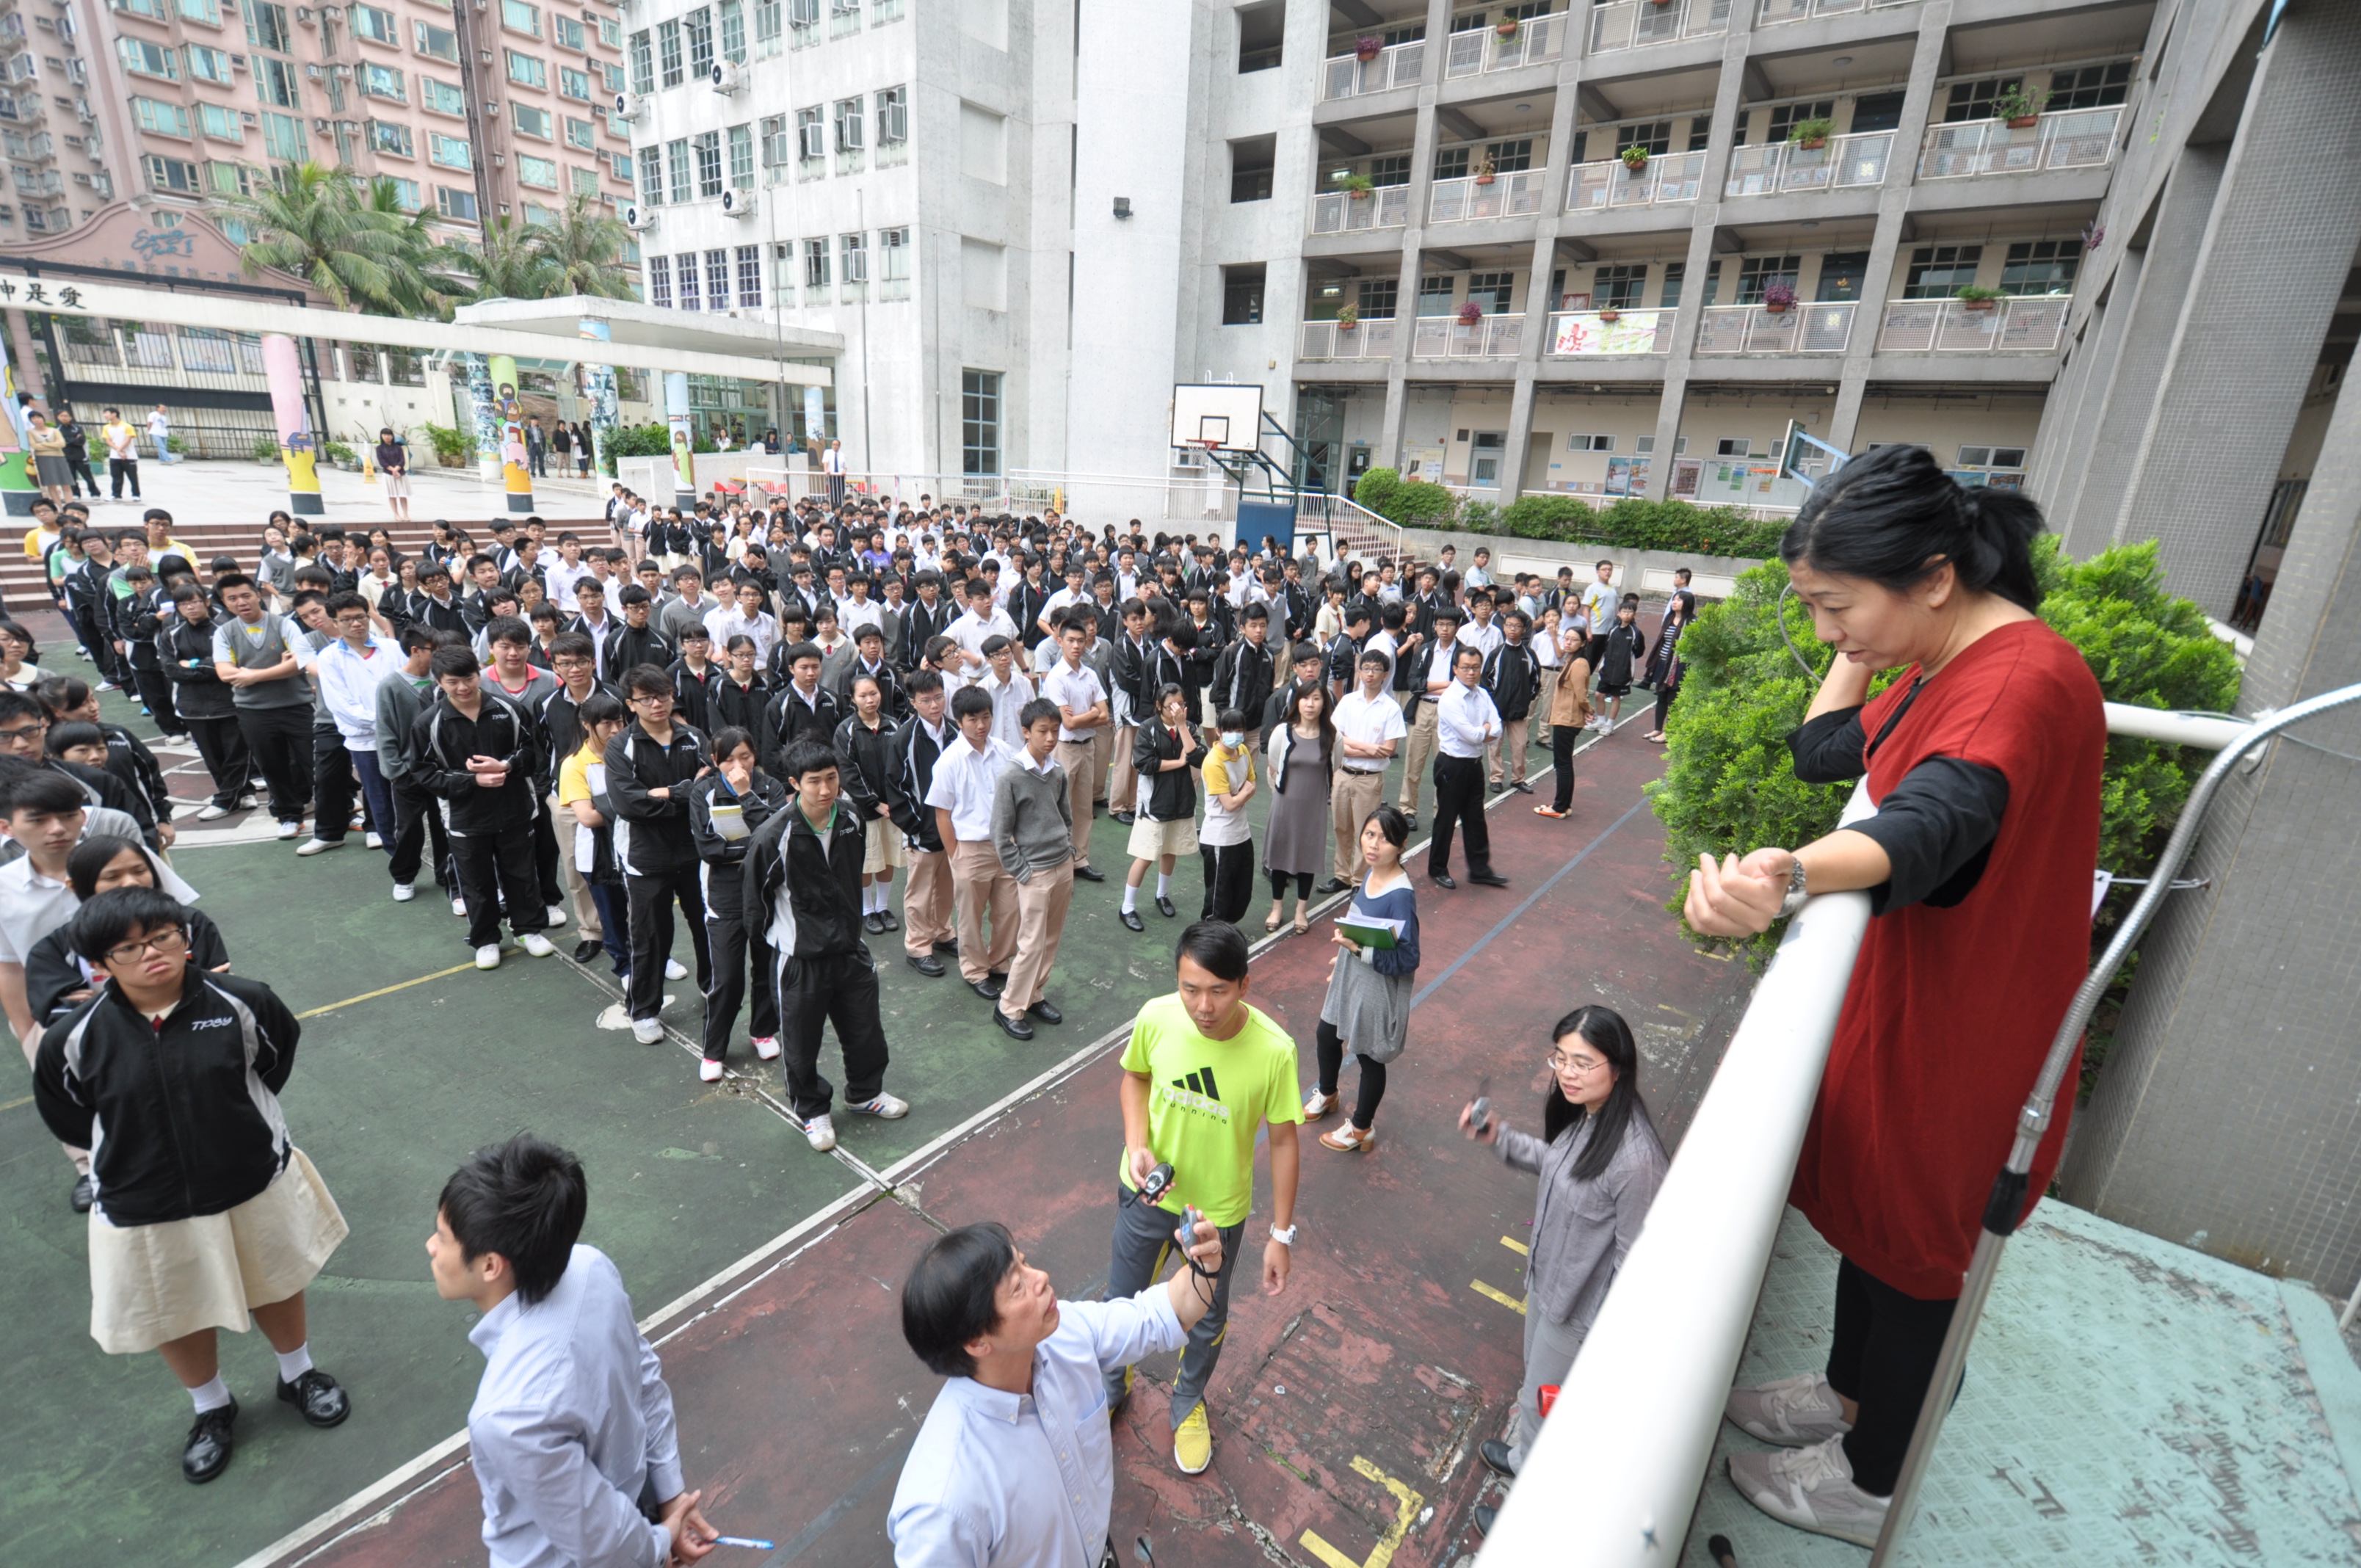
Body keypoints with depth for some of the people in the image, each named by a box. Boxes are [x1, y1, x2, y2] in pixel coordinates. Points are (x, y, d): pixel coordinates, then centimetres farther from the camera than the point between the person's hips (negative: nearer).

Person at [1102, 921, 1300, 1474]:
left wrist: (1281, 1233, -8)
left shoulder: (1273, 1050, -31)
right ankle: (1111, 1388, 58)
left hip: (1218, 1210, -1)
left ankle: (1188, 1404, 58)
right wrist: (1138, 1145, -19)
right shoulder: (1156, 1018, -25)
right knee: (1122, 1302, 25)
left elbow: (1283, 1141, -15)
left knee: (1205, 1320, 25)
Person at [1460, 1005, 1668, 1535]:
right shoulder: (1583, 1114, -12)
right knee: (1538, 1378, 32)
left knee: (1545, 1405, 18)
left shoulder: (1635, 1159, -37)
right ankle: (1525, 1458, 60)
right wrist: (1498, 1138, -4)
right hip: (1549, 1278, 8)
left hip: (1583, 1310, -7)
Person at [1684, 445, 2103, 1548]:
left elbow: (1931, 820, -48)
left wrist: (1792, 878, -67)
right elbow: (1824, 752, 11)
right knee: (1869, 1197, 24)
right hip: (1908, 996, 9)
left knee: (1908, 1228, 9)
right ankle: (1848, 1394, 48)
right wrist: (1859, 647, 2)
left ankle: (1867, 1483, 34)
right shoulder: (1951, 660, 2)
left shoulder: (2021, 680, -28)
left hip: (1962, 1029, -9)